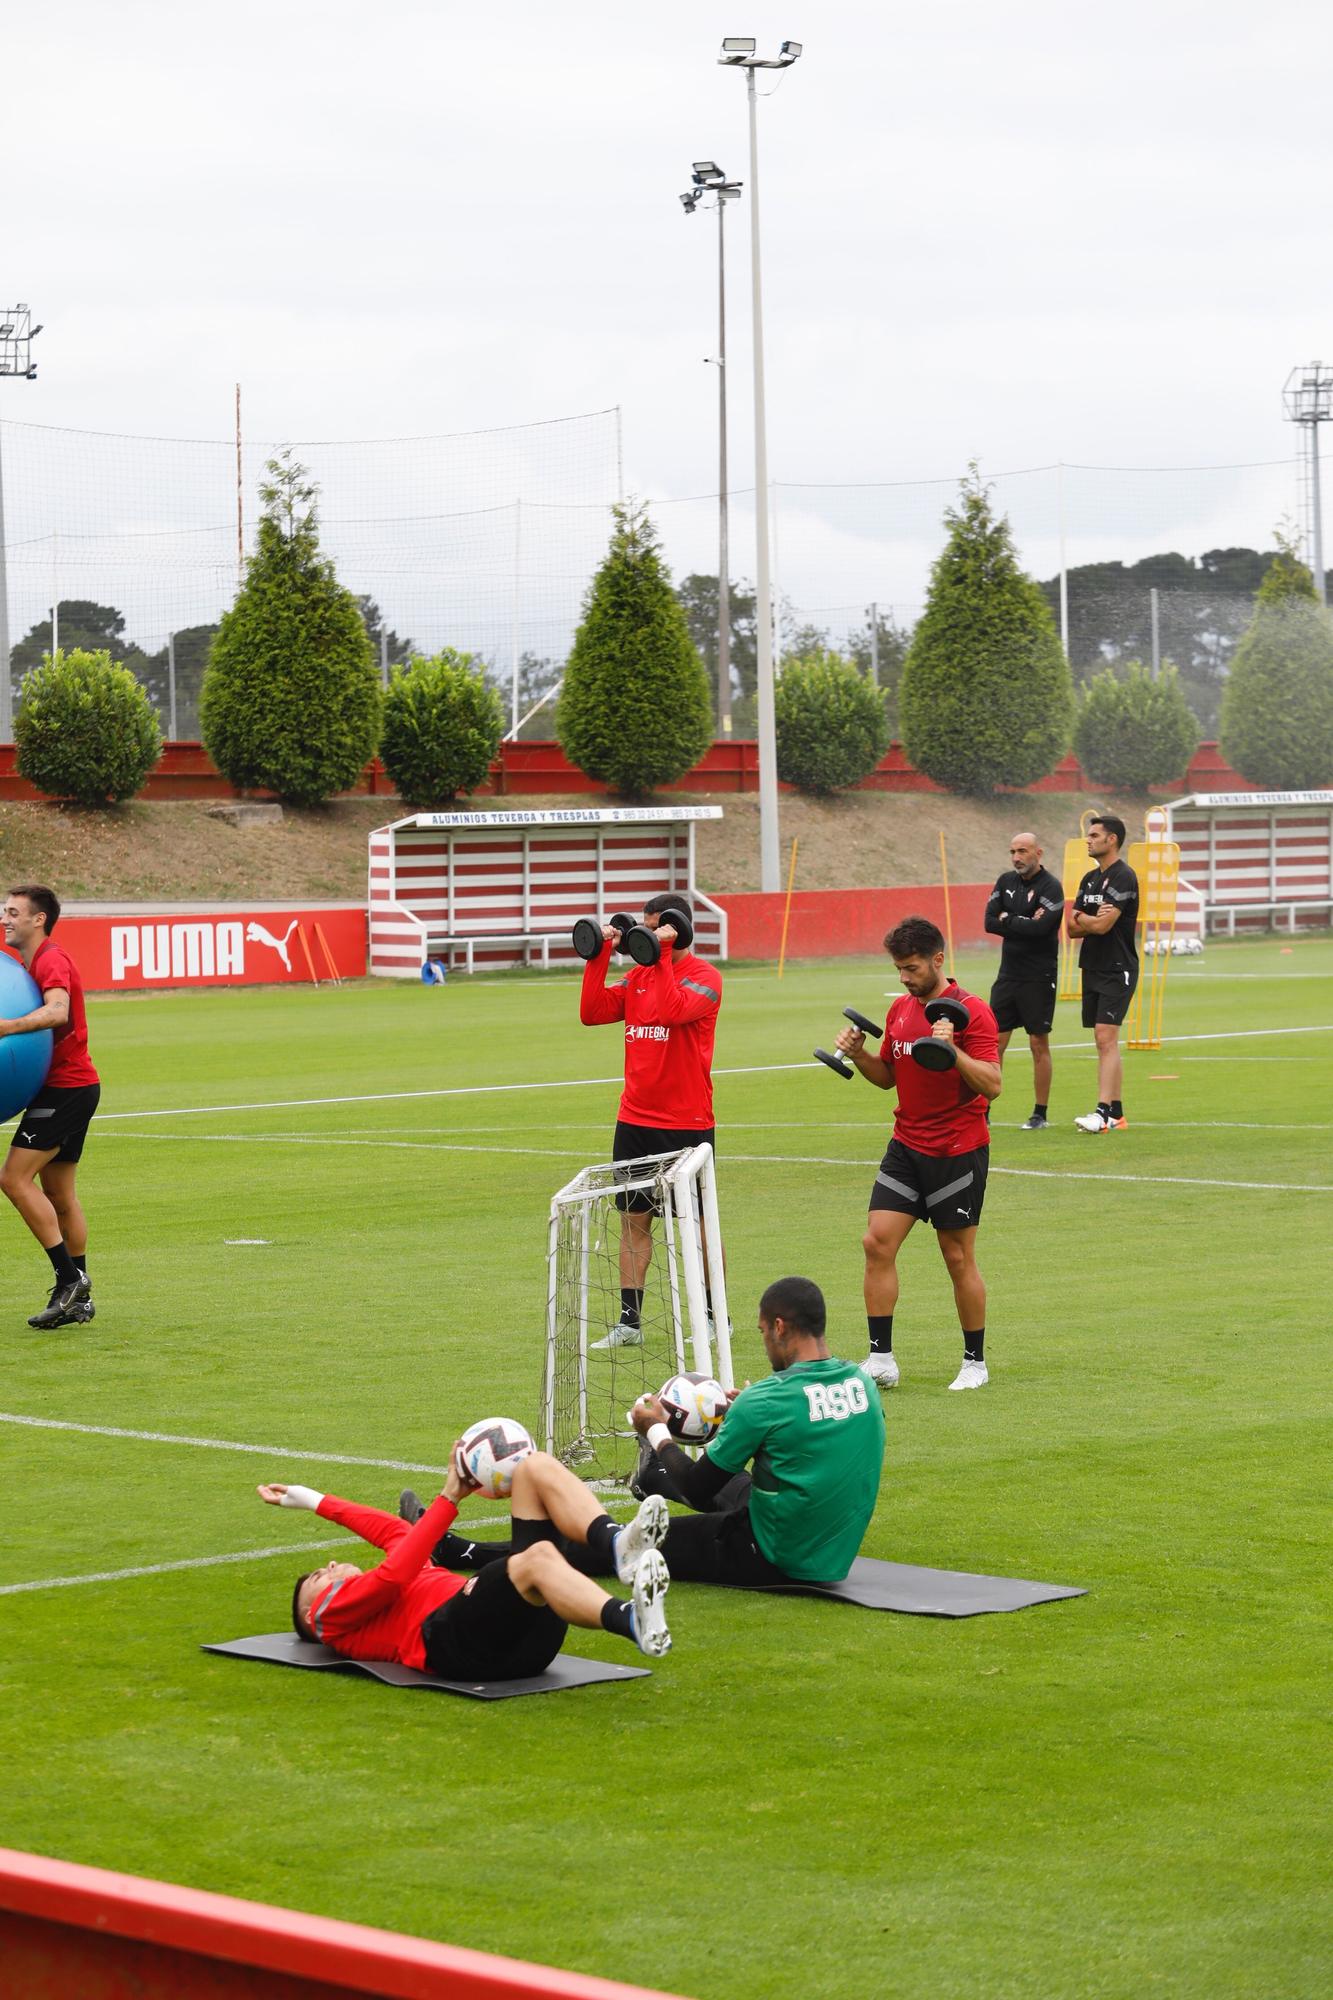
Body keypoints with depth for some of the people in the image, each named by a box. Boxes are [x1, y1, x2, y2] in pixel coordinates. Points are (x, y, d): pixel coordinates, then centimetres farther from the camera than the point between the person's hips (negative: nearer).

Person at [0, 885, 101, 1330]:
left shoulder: (51, 960, -15)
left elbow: (57, 1011, -34)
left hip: (65, 1088, -10)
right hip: (73, 1087, 10)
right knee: (58, 1193, 12)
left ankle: (69, 1276, -13)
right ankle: (78, 1298, 15)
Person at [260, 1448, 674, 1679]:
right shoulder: (332, 1613, 20)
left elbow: (396, 1532, 38)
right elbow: (393, 1575, 3)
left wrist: (318, 1502, 45)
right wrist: (449, 1498, 4)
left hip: (531, 1630, 7)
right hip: (451, 1635, -7)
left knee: (536, 1468, -4)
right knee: (538, 1556, -37)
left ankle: (617, 1547, -33)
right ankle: (632, 1623, -64)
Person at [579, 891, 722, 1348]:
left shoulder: (704, 977, -8)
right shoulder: (638, 976, 11)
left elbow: (672, 1011, -27)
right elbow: (591, 1013, 3)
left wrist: (662, 955, -22)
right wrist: (600, 955, -1)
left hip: (687, 1123, -6)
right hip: (635, 1119, 6)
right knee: (633, 1220, 5)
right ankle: (629, 1323, 8)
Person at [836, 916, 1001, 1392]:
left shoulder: (971, 1012, -11)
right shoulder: (900, 1010, 10)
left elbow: (992, 1085, -18)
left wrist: (953, 1050, -31)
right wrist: (859, 1055, 1)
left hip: (958, 1152, -6)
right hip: (906, 1147, 6)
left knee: (958, 1258, 1)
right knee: (877, 1242, -5)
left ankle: (975, 1362, 15)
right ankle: (881, 1359, -1)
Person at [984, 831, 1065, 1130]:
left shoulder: (1050, 887, -10)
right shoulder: (1006, 882, 9)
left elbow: (1040, 928, -23)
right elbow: (989, 922, -1)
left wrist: (1008, 920, -10)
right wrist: (1025, 925, -12)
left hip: (1038, 978, -6)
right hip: (1008, 975, 6)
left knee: (1039, 1044, 1)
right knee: (994, 1042, 4)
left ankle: (1040, 1114, 8)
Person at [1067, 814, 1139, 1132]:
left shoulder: (1123, 877, -12)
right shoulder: (1090, 879, 16)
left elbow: (1102, 925, -20)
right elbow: (1073, 929, 12)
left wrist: (1081, 918, 1)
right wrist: (1093, 920, -9)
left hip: (1117, 971, -9)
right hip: (1093, 969, 9)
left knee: (1106, 1038, -15)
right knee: (1104, 1043, 9)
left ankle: (1103, 1112, -20)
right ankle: (1116, 1113, 13)